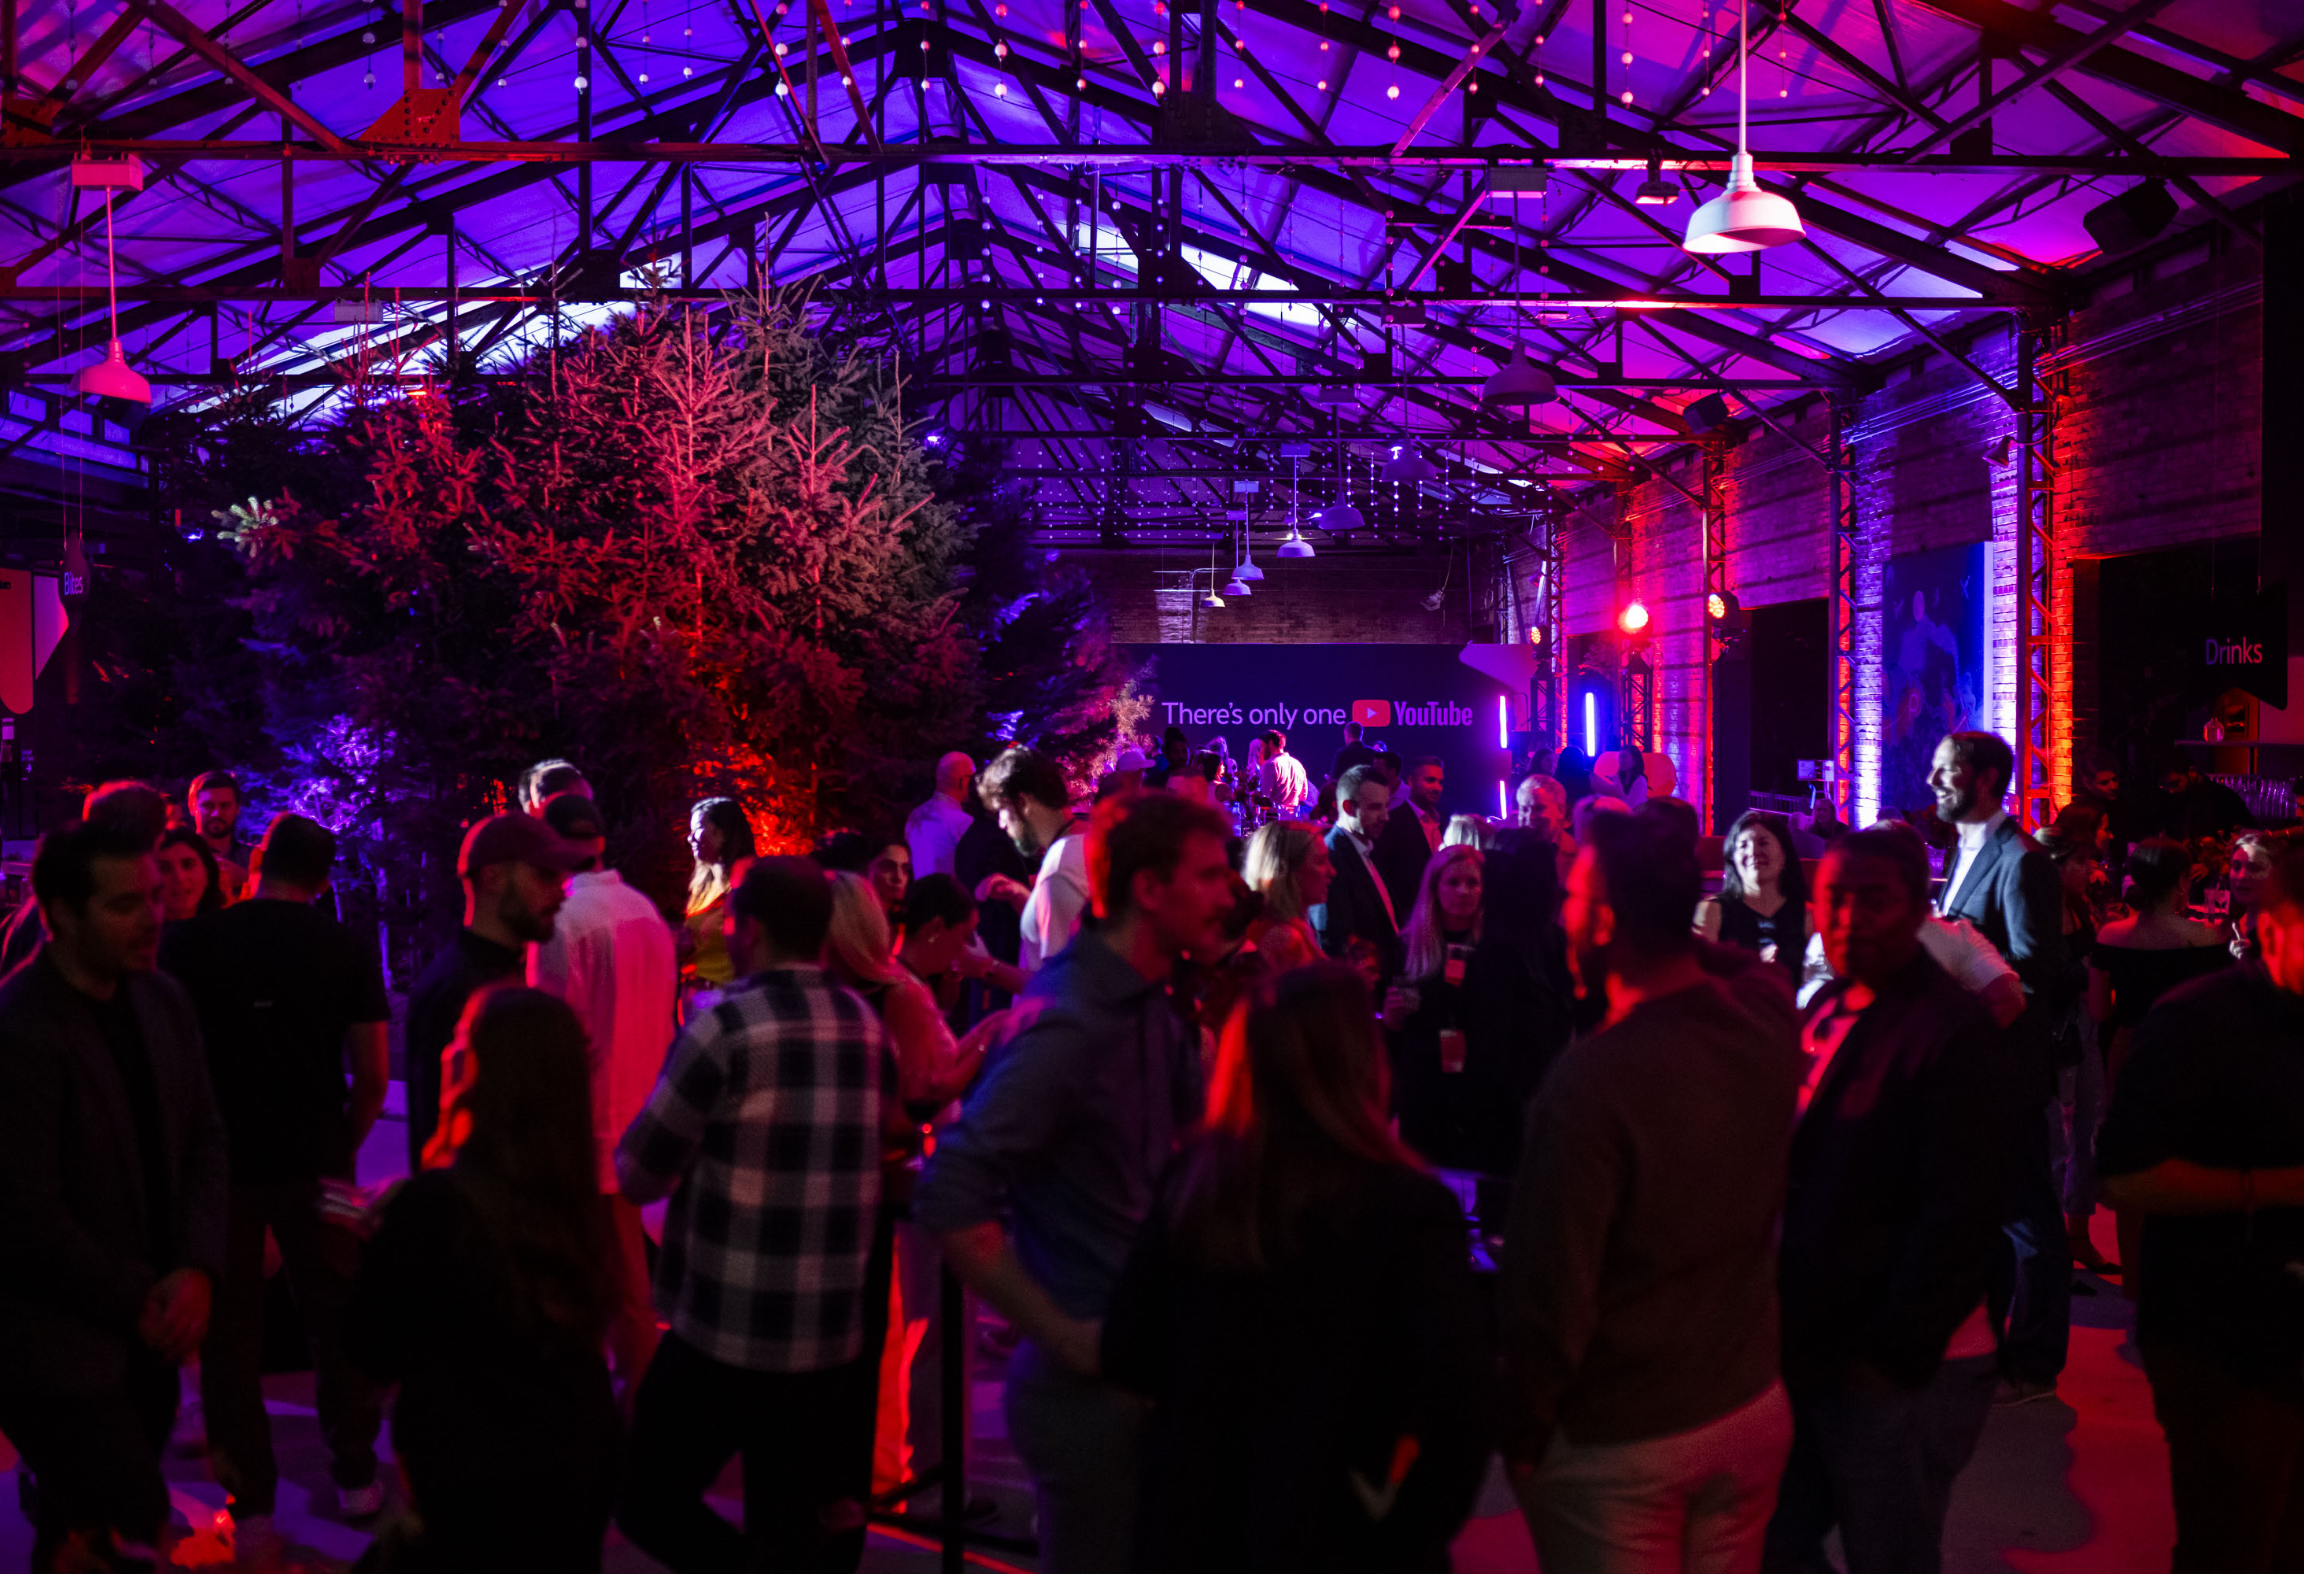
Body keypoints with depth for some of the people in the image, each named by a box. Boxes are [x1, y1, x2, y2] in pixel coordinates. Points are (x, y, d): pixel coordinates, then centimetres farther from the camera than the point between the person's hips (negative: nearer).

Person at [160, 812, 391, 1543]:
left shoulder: (189, 943, -5)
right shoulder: (347, 951, -4)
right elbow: (372, 1076, -4)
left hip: (218, 1160, 0)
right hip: (313, 1164, 0)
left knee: (229, 1330, 10)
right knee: (336, 1318, 15)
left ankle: (250, 1506, 15)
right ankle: (354, 1477, 25)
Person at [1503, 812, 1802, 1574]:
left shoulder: (1591, 1078, -26)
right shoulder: (1773, 1044, -8)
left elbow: (1551, 1288, -20)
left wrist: (1524, 1434, -9)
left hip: (1618, 1444, -5)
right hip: (1754, 1409, 5)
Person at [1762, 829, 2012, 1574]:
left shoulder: (1953, 1032, -16)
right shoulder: (1826, 1008, 8)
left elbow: (1961, 1213, -19)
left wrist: (1894, 1356, -17)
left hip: (1901, 1370, -8)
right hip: (1807, 1352, 8)